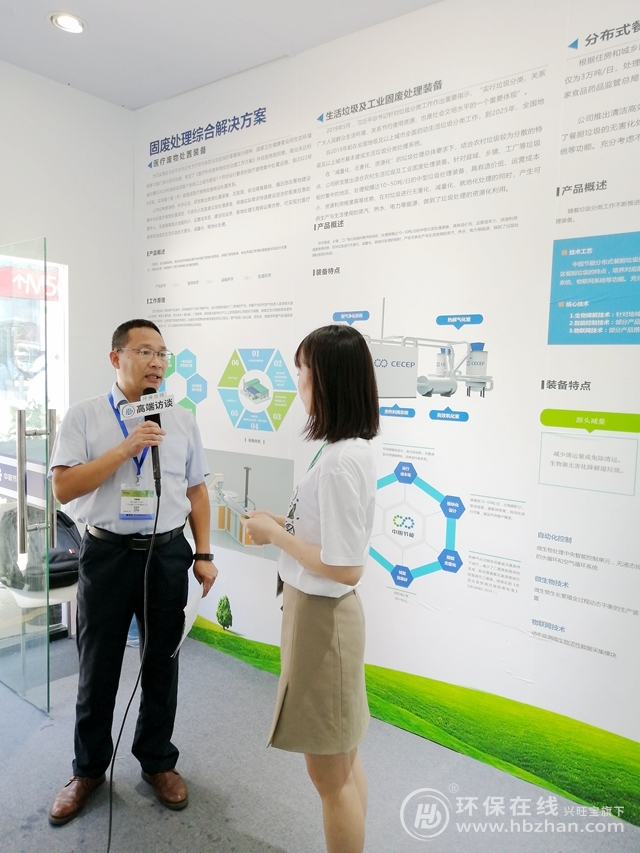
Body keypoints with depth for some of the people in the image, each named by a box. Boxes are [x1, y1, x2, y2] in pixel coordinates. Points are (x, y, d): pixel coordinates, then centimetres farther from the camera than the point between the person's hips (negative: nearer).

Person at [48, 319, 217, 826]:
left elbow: (196, 491, 6)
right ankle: (89, 768, 38)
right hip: (107, 553, -2)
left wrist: (204, 554, 2)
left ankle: (158, 762, 38)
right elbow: (63, 487, -12)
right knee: (98, 668, 14)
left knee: (162, 663, 15)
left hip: (167, 554, 2)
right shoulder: (84, 417, -3)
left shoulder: (182, 421, 4)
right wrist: (124, 449, -22)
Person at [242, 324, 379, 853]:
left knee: (329, 772, 11)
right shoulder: (354, 449, 4)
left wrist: (275, 534, -16)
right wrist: (283, 524, 4)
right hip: (324, 610, 10)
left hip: (321, 615, -10)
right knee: (344, 759, 24)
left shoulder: (341, 460, -26)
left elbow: (345, 568, -25)